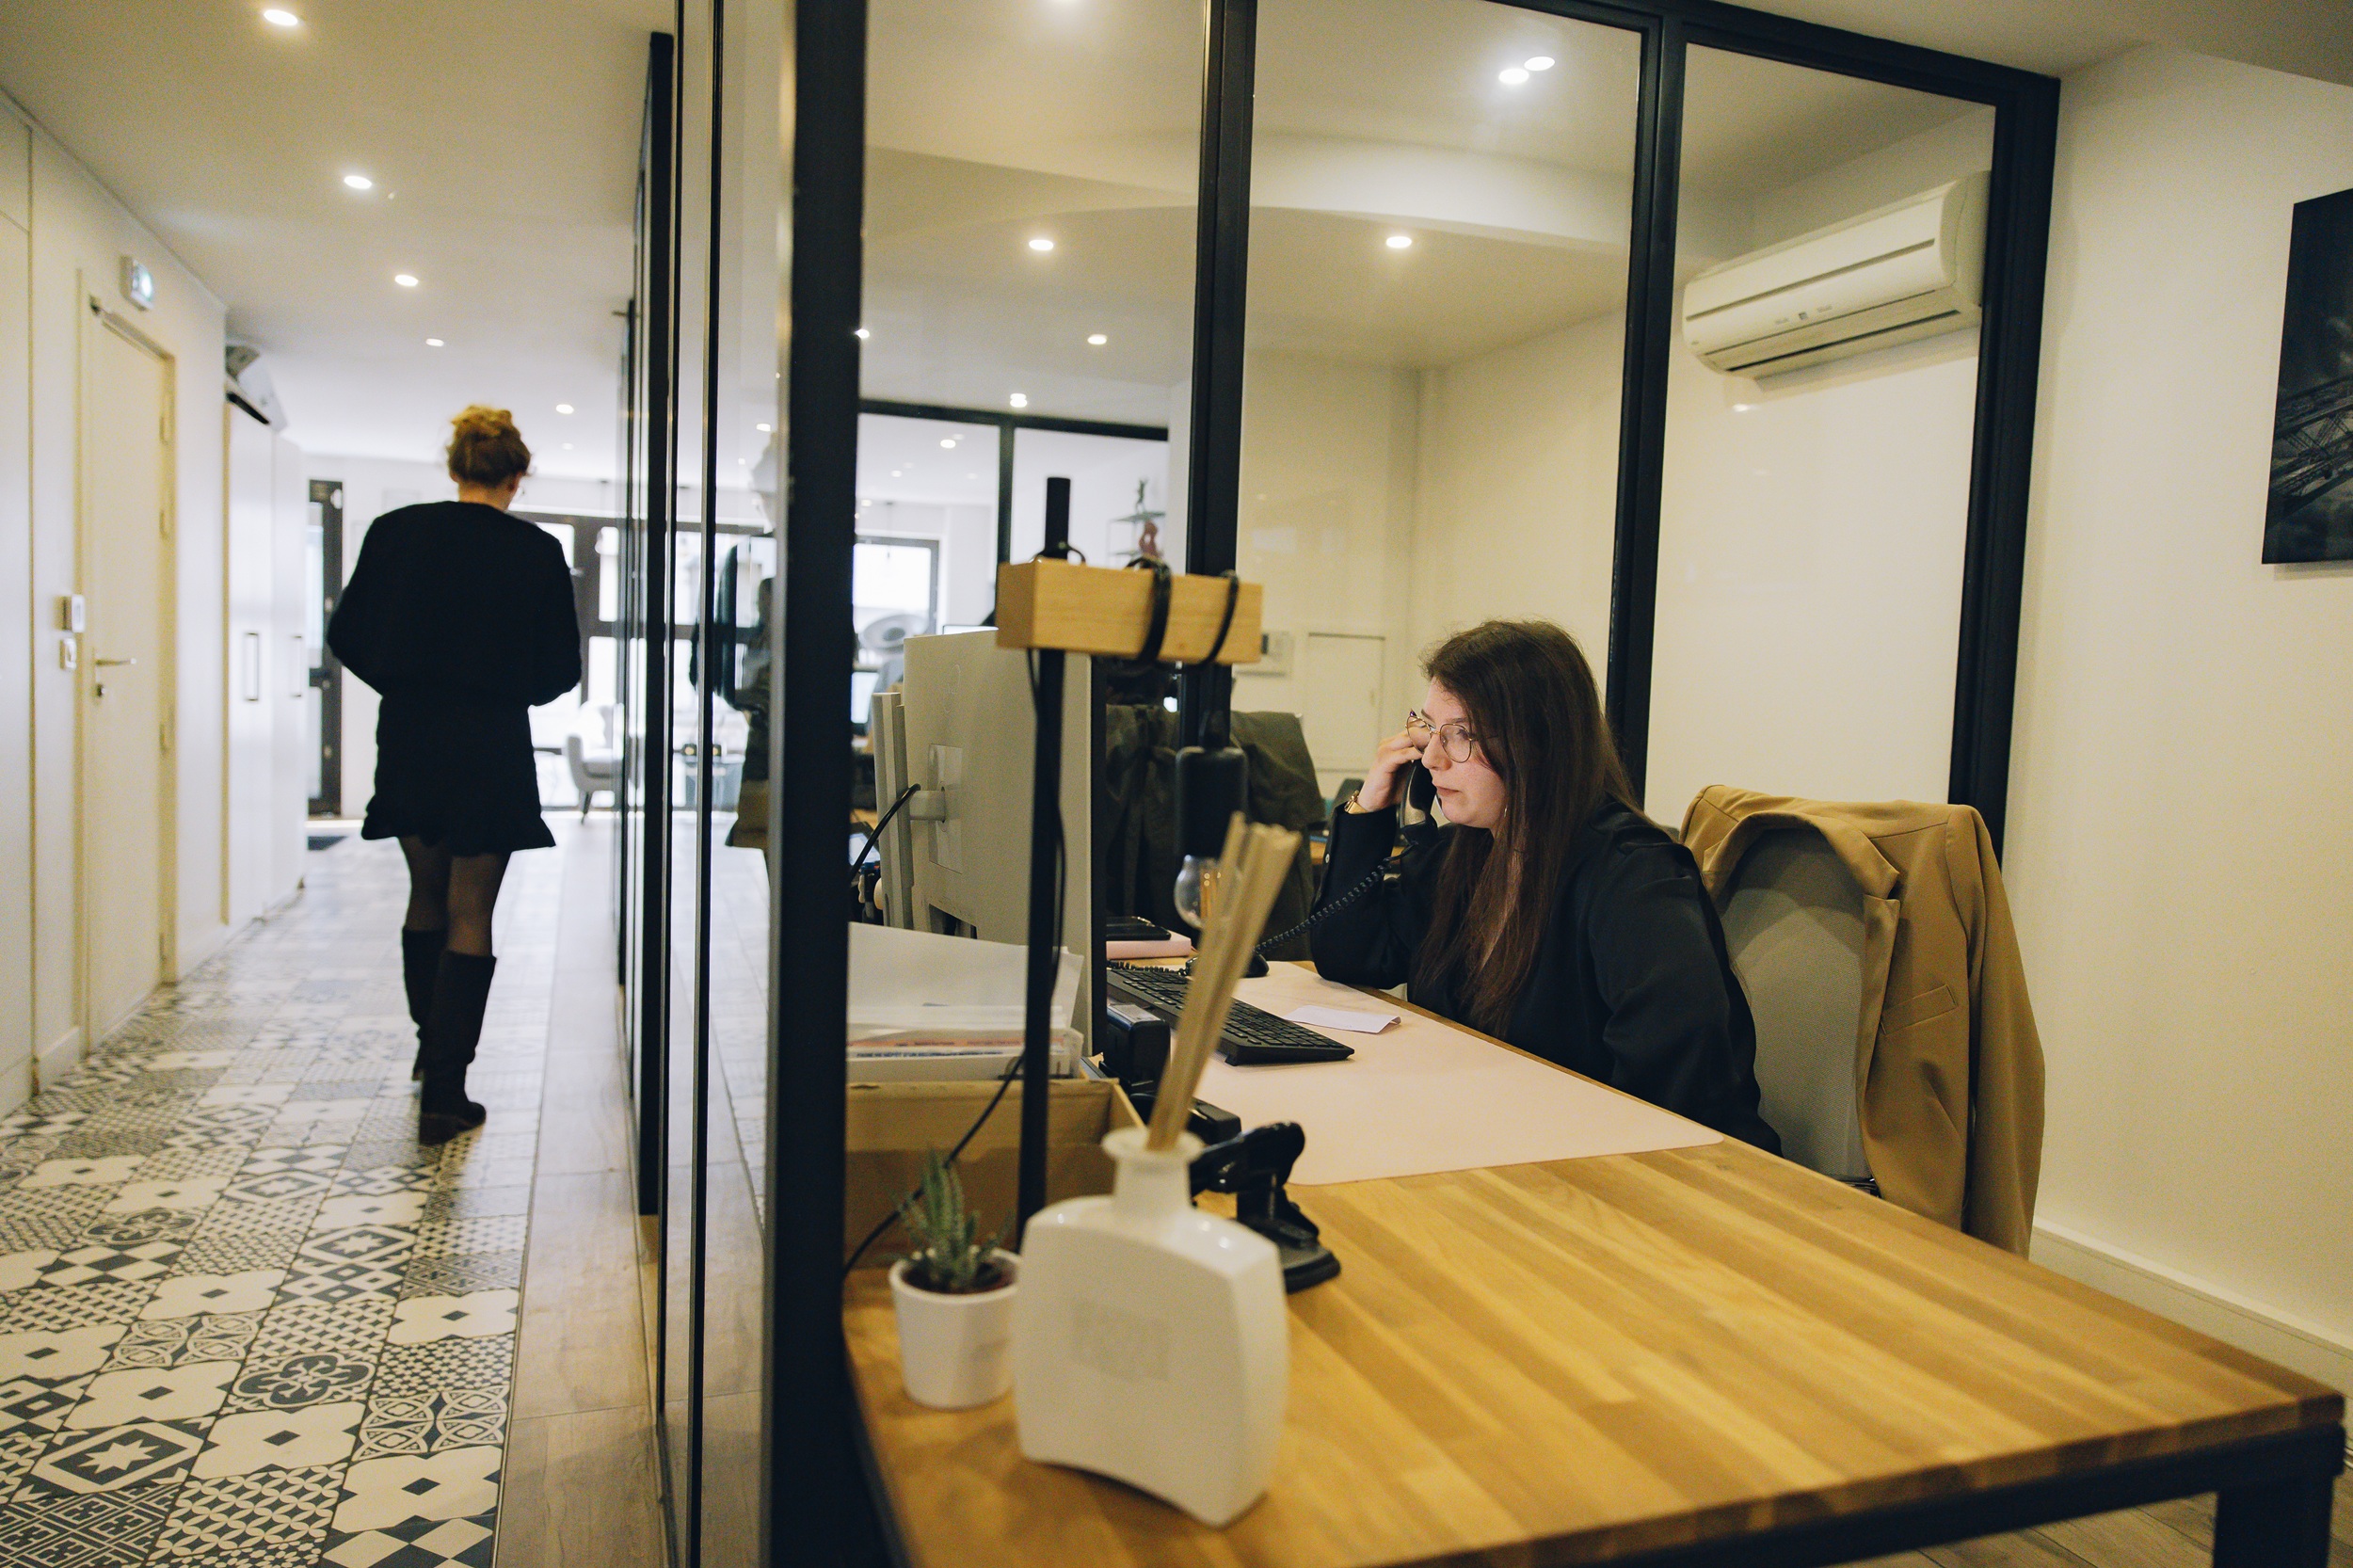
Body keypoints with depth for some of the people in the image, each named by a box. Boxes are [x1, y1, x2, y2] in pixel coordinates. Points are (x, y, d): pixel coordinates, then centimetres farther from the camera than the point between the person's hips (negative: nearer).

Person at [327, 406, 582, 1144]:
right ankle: (443, 1094, 5)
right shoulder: (537, 552, -8)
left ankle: (432, 1047, 37)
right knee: (469, 919, 3)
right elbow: (561, 668, -4)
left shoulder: (396, 532, -1)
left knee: (427, 897, 22)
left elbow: (348, 635, 2)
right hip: (490, 748, -3)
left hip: (408, 742, 3)